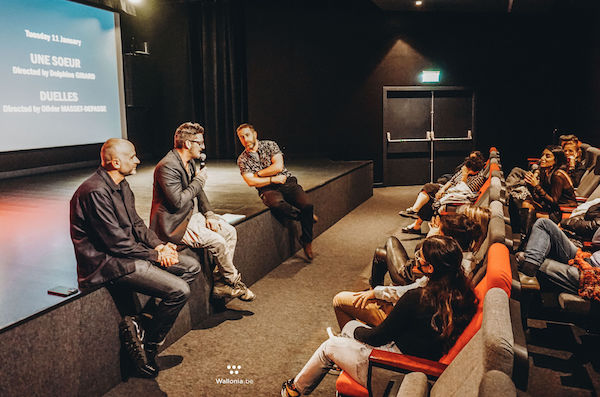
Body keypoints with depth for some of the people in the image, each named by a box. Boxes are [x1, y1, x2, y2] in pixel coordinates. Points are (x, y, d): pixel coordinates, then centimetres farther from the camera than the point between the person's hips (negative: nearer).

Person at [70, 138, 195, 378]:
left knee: (192, 267, 7)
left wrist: (158, 245, -3)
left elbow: (136, 224, 15)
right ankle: (147, 346, -1)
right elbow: (117, 242, -22)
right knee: (179, 291, -21)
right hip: (107, 262, -10)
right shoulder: (96, 192, -21)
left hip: (125, 253, 10)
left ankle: (140, 323, 4)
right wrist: (156, 255, -13)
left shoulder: (121, 185, 10)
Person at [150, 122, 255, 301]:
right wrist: (199, 181, -16)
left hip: (191, 215, 10)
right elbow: (178, 202, -27)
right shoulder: (168, 166, -21)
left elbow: (199, 192, 18)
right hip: (173, 223, -10)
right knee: (217, 241, -23)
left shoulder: (191, 162, 10)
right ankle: (234, 281, 1)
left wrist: (209, 214, 2)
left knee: (230, 232, -2)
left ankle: (220, 284, 2)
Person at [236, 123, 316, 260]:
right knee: (276, 203, -38)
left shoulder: (270, 145, 7)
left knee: (307, 205, -24)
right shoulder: (242, 159, 8)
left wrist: (258, 173, -3)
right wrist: (273, 179, -8)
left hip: (287, 182, 1)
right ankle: (303, 216, -9)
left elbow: (278, 166, -6)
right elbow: (251, 182, -3)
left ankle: (306, 241, -4)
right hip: (268, 189, -1)